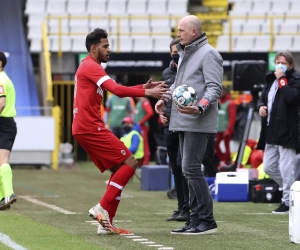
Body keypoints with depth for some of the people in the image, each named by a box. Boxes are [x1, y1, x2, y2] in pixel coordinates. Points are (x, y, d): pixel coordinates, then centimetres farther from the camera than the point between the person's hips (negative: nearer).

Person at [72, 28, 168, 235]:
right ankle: (102, 208, -12)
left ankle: (106, 223, 7)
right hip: (90, 127, -10)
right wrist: (147, 93, -22)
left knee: (119, 170, 11)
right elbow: (117, 90, -22)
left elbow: (115, 89, 22)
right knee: (129, 163, -10)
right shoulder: (91, 66, -10)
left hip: (85, 128, 10)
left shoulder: (89, 67, 23)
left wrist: (144, 87, 11)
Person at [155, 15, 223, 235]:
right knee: (189, 169, 10)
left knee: (191, 168, -13)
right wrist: (165, 98, 20)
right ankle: (196, 219, 14)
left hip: (198, 122, -10)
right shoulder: (185, 53, 19)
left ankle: (207, 220, -9)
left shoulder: (208, 54, -10)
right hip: (183, 122, 10)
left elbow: (215, 87, -17)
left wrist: (201, 107, -31)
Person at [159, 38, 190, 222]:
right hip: (170, 124, 7)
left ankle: (188, 208, -8)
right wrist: (161, 111, 10)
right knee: (175, 168, 9)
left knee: (183, 164, -12)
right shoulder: (167, 73, 15)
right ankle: (181, 207, 16)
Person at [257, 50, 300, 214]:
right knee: (269, 167, 13)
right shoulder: (271, 79, 15)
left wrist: (282, 79, -16)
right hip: (271, 131, 8)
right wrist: (261, 106, 2)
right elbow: (262, 97, 24)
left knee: (285, 168, -7)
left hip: (287, 131, -8)